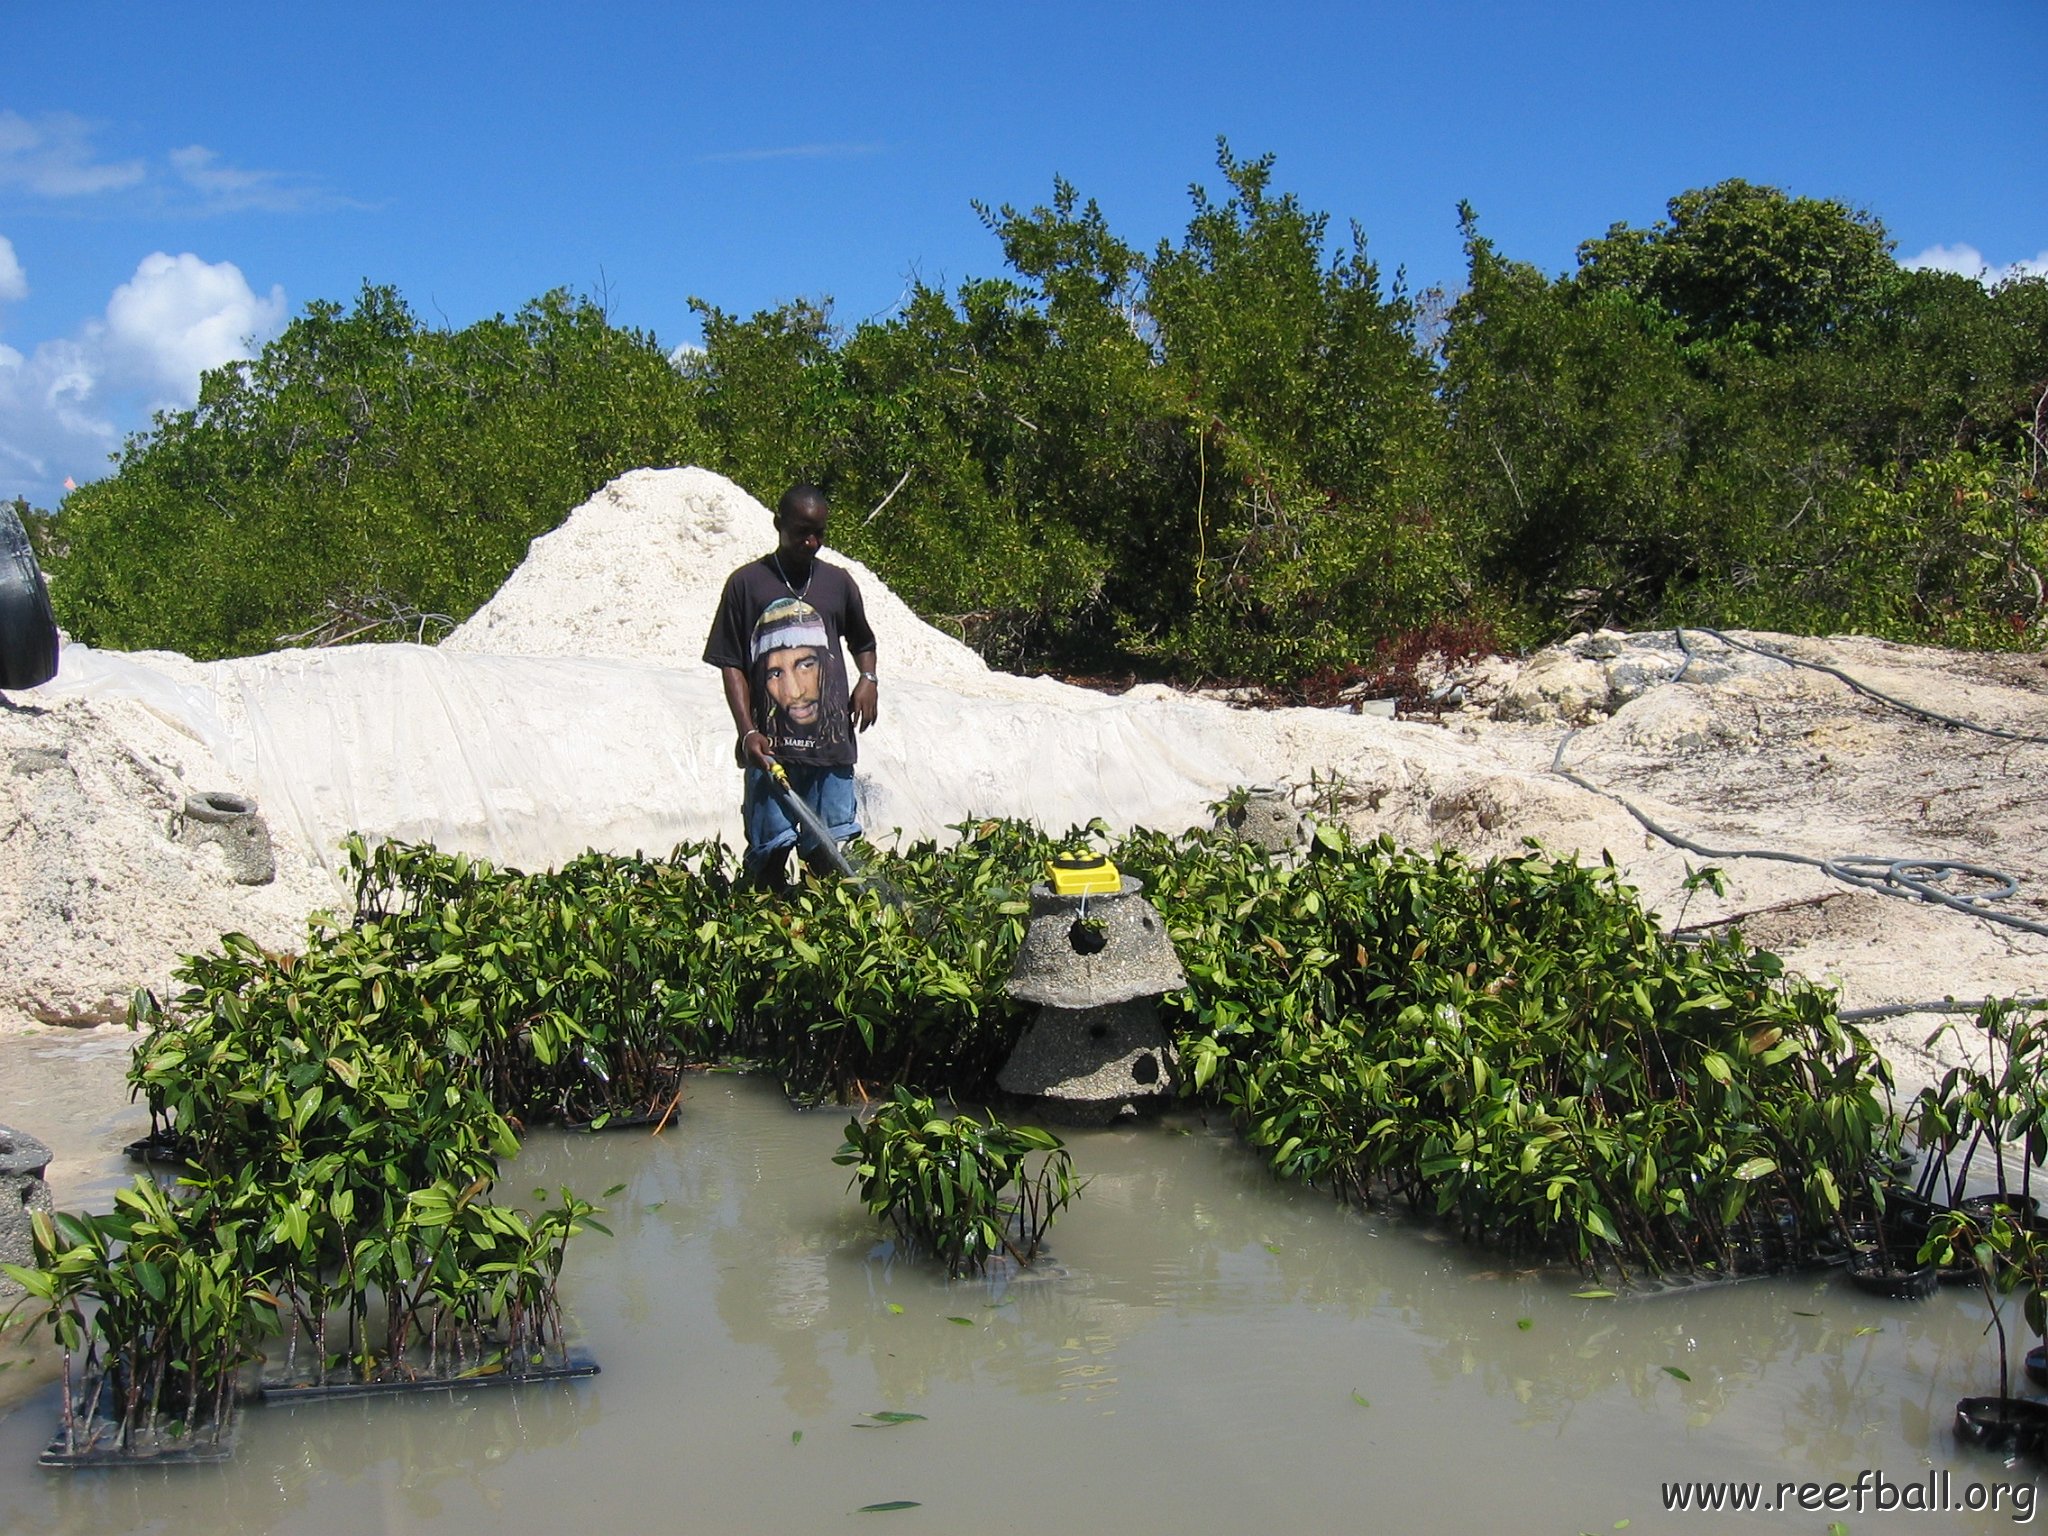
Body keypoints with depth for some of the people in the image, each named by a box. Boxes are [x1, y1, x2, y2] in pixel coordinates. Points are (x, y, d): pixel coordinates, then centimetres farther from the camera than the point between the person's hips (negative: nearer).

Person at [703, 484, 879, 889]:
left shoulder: (838, 583, 13)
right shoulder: (747, 583, 4)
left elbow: (862, 643, 30)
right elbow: (731, 664, 3)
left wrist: (868, 679, 7)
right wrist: (748, 732, -9)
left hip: (830, 739, 3)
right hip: (770, 744, -3)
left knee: (829, 850, 1)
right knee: (771, 848, -5)